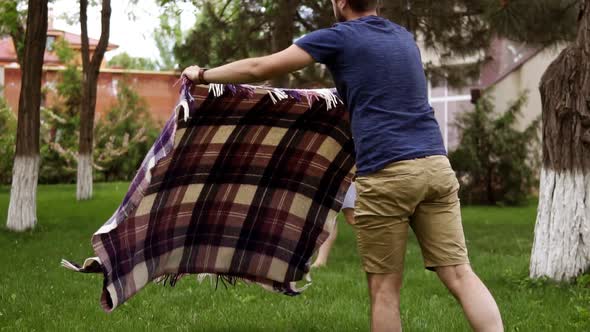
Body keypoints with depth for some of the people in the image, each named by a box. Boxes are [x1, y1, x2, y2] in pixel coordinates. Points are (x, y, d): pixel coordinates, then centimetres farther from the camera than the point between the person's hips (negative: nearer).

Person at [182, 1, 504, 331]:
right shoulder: (405, 37, 21)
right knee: (460, 274, 2)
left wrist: (202, 75, 20)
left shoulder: (338, 37, 3)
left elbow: (259, 69, 6)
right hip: (436, 165, 6)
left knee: (384, 288, 4)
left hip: (387, 173, -5)